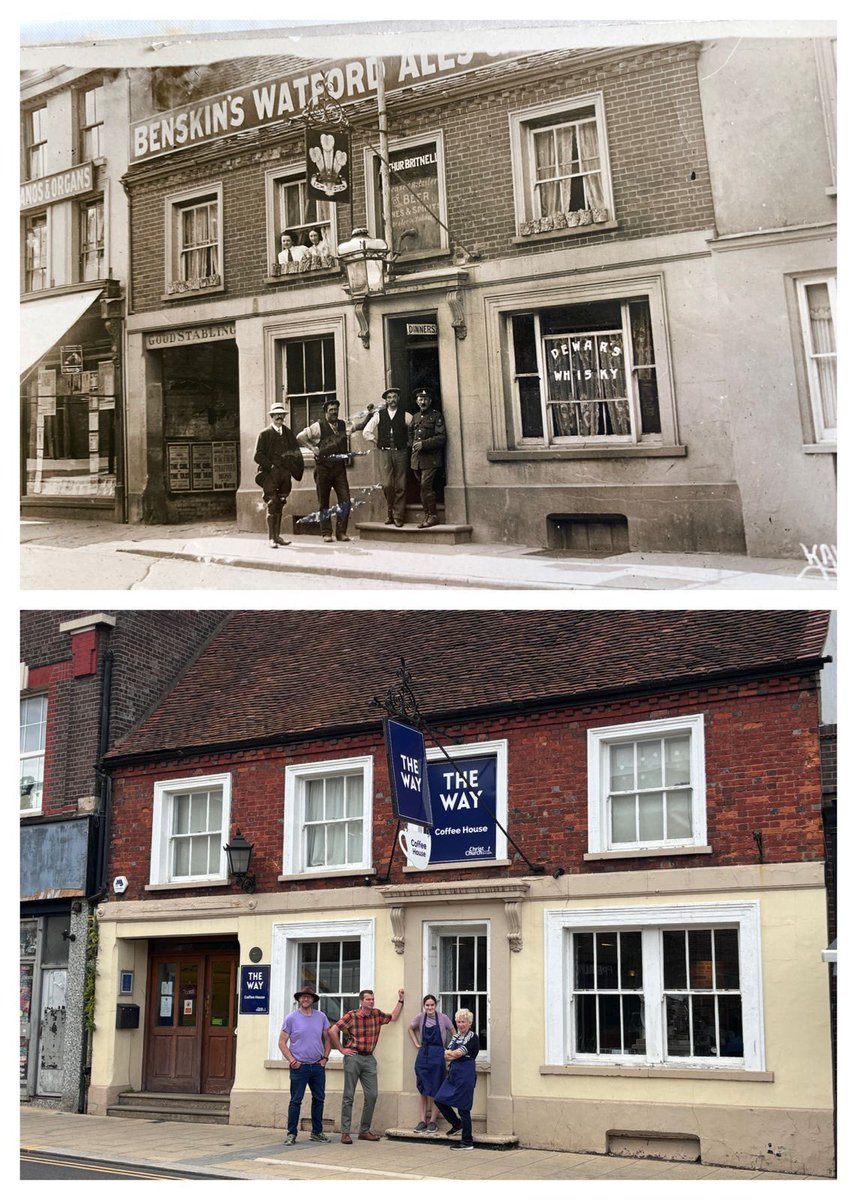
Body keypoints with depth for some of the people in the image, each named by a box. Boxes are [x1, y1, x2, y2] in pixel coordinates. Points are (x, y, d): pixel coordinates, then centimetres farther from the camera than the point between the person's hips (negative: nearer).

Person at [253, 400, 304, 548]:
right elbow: (258, 456, -3)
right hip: (269, 475, -4)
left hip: (285, 475, 4)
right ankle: (271, 538, -10)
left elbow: (296, 453, 16)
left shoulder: (288, 433, 16)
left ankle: (277, 536, 12)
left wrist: (294, 468, 0)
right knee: (271, 505, -10)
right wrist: (271, 466, -11)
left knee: (280, 506, 7)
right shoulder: (264, 434, 3)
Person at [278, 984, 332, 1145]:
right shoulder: (291, 1018, -3)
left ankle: (317, 1132, 19)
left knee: (319, 1100, 9)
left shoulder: (321, 1016, 6)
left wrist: (325, 1057, 4)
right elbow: (282, 1042, -1)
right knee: (296, 1100, -3)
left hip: (318, 1066, 4)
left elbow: (327, 1038, 15)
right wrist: (292, 1060, -9)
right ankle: (291, 1134, 4)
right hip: (299, 1066, -4)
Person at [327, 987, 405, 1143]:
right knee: (349, 1096, -1)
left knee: (372, 1095, 1)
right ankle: (345, 1132, 2)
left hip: (369, 1059, 5)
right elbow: (333, 1030, -11)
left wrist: (401, 1000, 14)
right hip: (353, 1057, -5)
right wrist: (342, 1049, -8)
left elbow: (394, 1017, 22)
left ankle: (365, 1131, 12)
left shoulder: (377, 1014, 7)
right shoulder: (352, 1016, -9)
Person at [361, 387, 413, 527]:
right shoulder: (379, 415, 8)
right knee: (387, 485, -9)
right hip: (385, 452, 0)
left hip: (401, 452, 0)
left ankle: (398, 516, 5)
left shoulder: (405, 416, 4)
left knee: (400, 486, -2)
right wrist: (377, 442, 7)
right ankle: (390, 512, 12)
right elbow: (366, 432, 12)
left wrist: (409, 443, 6)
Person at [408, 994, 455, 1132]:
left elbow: (454, 1033, 6)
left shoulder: (443, 1018, -4)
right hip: (423, 1055, 3)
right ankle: (422, 1121, 7)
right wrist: (417, 1044, 12)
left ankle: (432, 1121, 7)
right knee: (423, 1090, 4)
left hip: (437, 1055, -3)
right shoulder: (420, 1018, 3)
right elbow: (410, 1029, 21)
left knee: (435, 1091, 0)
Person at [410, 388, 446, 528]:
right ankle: (427, 515, 12)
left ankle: (432, 515, -8)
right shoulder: (415, 417, 17)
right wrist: (413, 446, 12)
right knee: (423, 487, 7)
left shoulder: (436, 416, -1)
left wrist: (424, 444, -16)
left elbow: (441, 437, -9)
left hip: (430, 458, -6)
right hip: (416, 458, 6)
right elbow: (411, 434, 32)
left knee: (426, 486, -14)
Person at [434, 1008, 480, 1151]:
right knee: (439, 1100, 8)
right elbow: (446, 1055, 7)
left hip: (465, 1074, -8)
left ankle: (467, 1143, 4)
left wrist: (450, 1054, 1)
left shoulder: (473, 1037, -8)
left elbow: (459, 1053, -17)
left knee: (463, 1107, -4)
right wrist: (455, 1055, -13)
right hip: (453, 1073, 8)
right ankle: (457, 1123, 27)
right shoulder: (456, 1037, 14)